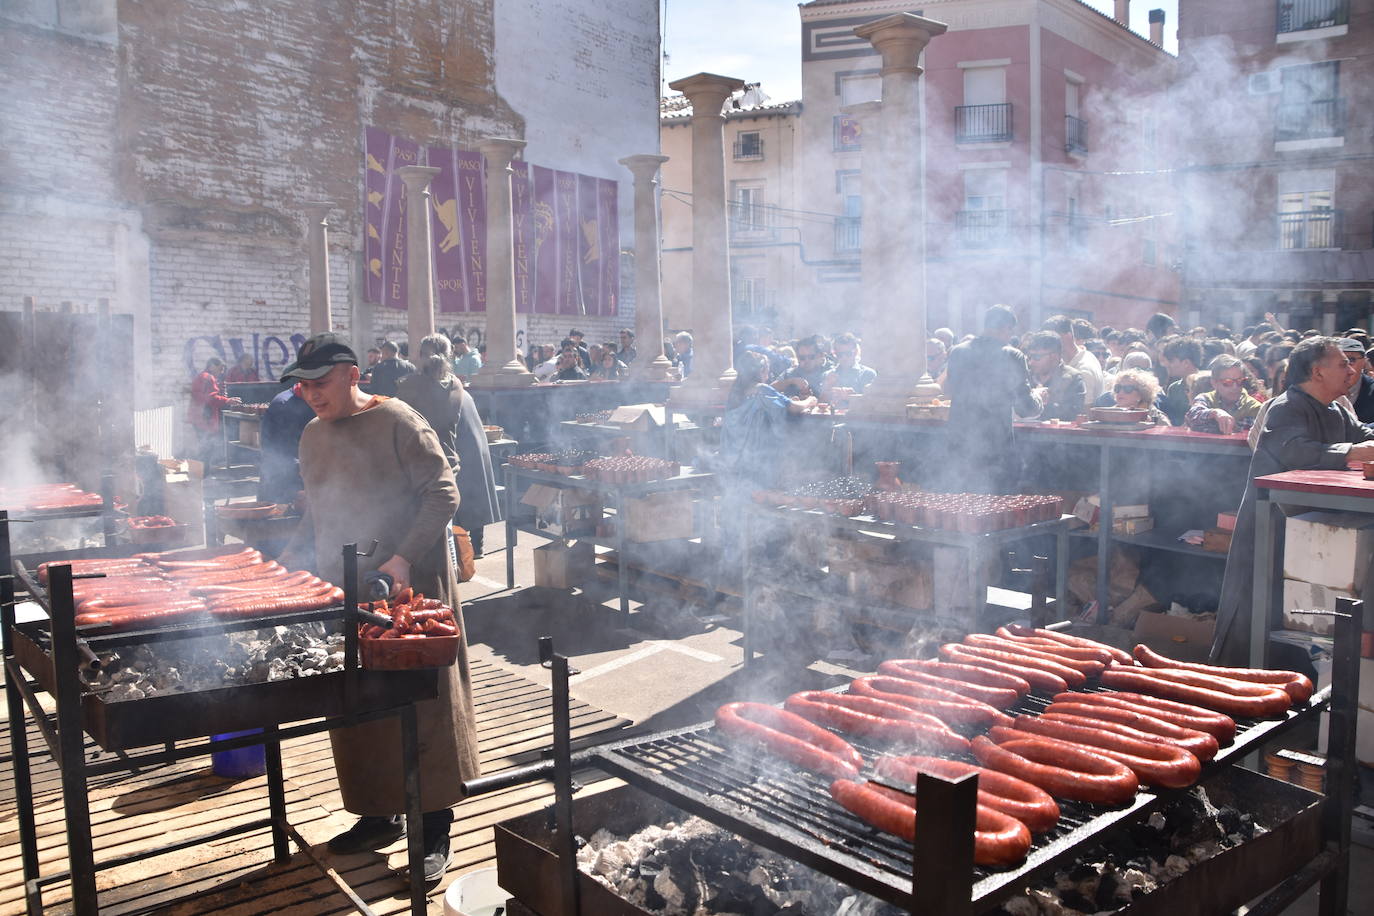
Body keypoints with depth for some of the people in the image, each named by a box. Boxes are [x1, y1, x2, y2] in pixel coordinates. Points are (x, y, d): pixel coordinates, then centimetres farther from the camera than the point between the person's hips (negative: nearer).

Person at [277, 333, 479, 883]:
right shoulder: (313, 436, 12)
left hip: (407, 589, -7)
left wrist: (404, 558, -23)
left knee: (423, 704, 0)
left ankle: (434, 828, 11)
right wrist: (290, 560, 5)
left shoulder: (398, 422, -11)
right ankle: (379, 816, 28)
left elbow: (443, 493, -14)